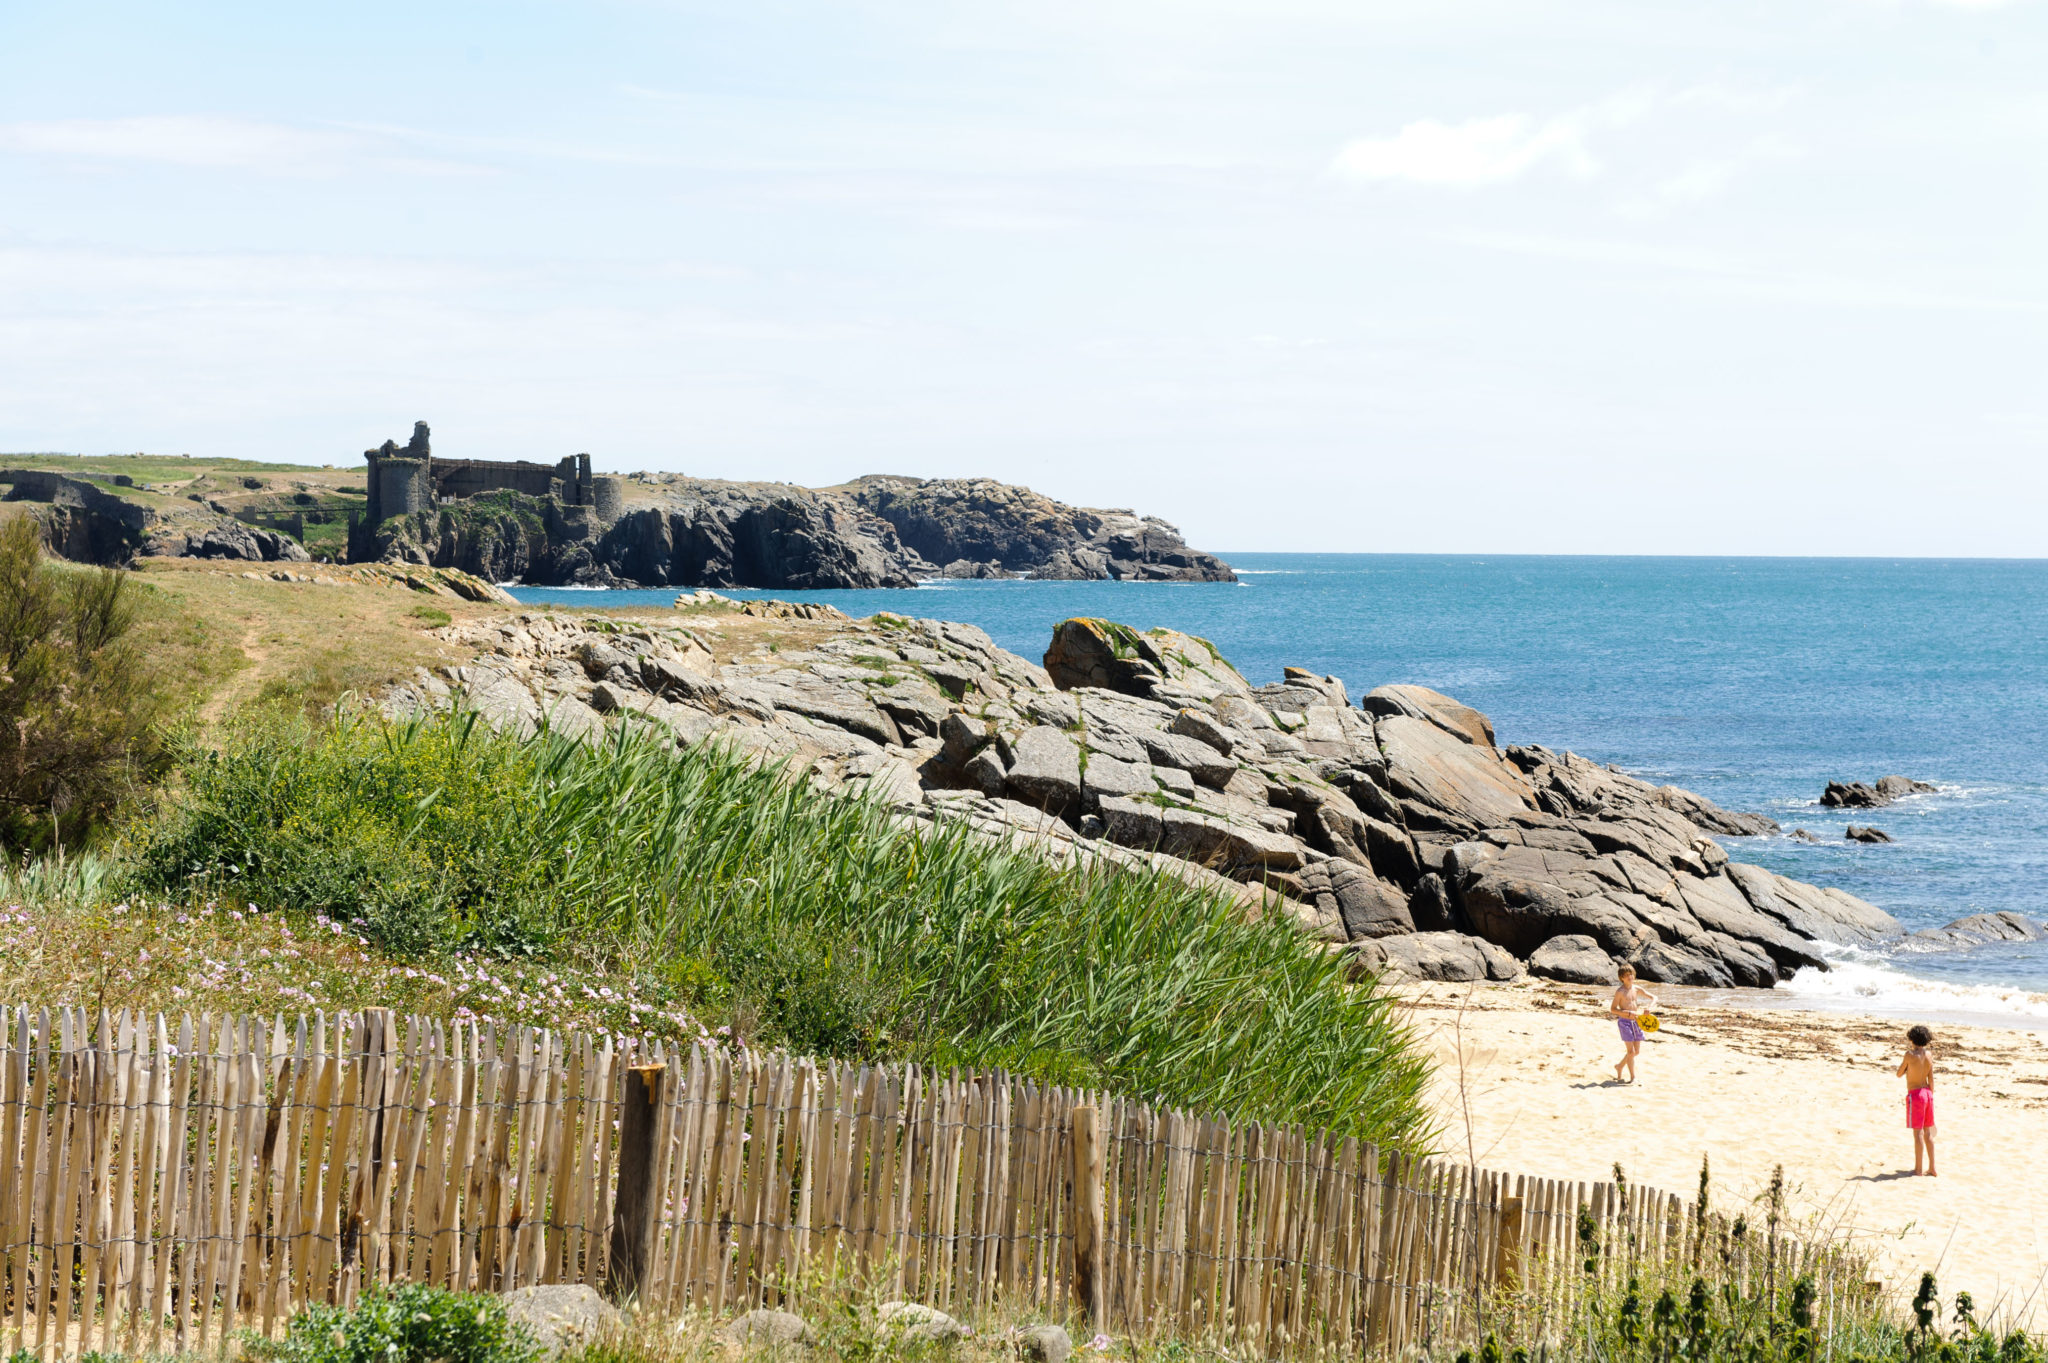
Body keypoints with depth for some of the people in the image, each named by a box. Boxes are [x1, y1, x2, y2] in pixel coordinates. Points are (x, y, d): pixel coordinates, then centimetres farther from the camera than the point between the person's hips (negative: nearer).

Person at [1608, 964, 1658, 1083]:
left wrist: (1650, 1006, -9)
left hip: (1636, 1021, 6)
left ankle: (1619, 1066, 34)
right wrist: (1629, 1013, -21)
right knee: (1631, 1051, -8)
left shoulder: (1637, 989, 7)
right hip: (1625, 1021, -6)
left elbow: (1654, 997, 13)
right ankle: (1633, 1077, 1)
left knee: (1636, 1051, 12)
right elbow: (1613, 1009, -11)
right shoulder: (1620, 992, -9)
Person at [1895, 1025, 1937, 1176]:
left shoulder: (1910, 1054, -13)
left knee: (1918, 1132, -2)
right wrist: (1930, 1096, 14)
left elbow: (1899, 1073, -4)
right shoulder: (1929, 1055, 2)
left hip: (1915, 1095, -6)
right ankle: (1931, 1168, 16)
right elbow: (1931, 1079, 6)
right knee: (1927, 1132, 13)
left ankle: (1918, 1168, 2)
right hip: (1927, 1093, 6)